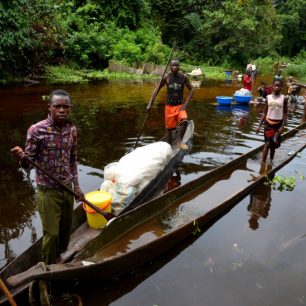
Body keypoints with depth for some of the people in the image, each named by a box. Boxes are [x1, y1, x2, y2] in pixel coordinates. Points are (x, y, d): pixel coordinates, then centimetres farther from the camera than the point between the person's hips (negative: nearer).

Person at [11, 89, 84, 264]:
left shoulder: (72, 129, -2)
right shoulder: (37, 130, -17)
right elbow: (28, 164, -13)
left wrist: (76, 186, 9)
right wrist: (21, 156, -36)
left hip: (67, 189, 5)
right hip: (48, 191, -5)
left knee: (66, 230, 19)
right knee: (52, 234, 5)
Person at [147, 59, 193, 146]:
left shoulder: (184, 77, -7)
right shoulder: (166, 78, -7)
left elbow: (191, 90, -1)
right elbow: (157, 89, -2)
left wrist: (185, 104, -11)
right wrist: (150, 103, -10)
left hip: (180, 105, -1)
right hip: (169, 106, 1)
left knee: (184, 121, -28)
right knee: (169, 128, 7)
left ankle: (181, 142, -9)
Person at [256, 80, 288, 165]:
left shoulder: (284, 98, -3)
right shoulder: (268, 97, 1)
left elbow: (285, 114, -1)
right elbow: (265, 113, 5)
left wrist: (282, 126, -10)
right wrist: (259, 125, 0)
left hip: (278, 124, 0)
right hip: (268, 123, 0)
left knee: (273, 144, 9)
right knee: (267, 144, -9)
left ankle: (271, 161, 26)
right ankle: (263, 162, -5)